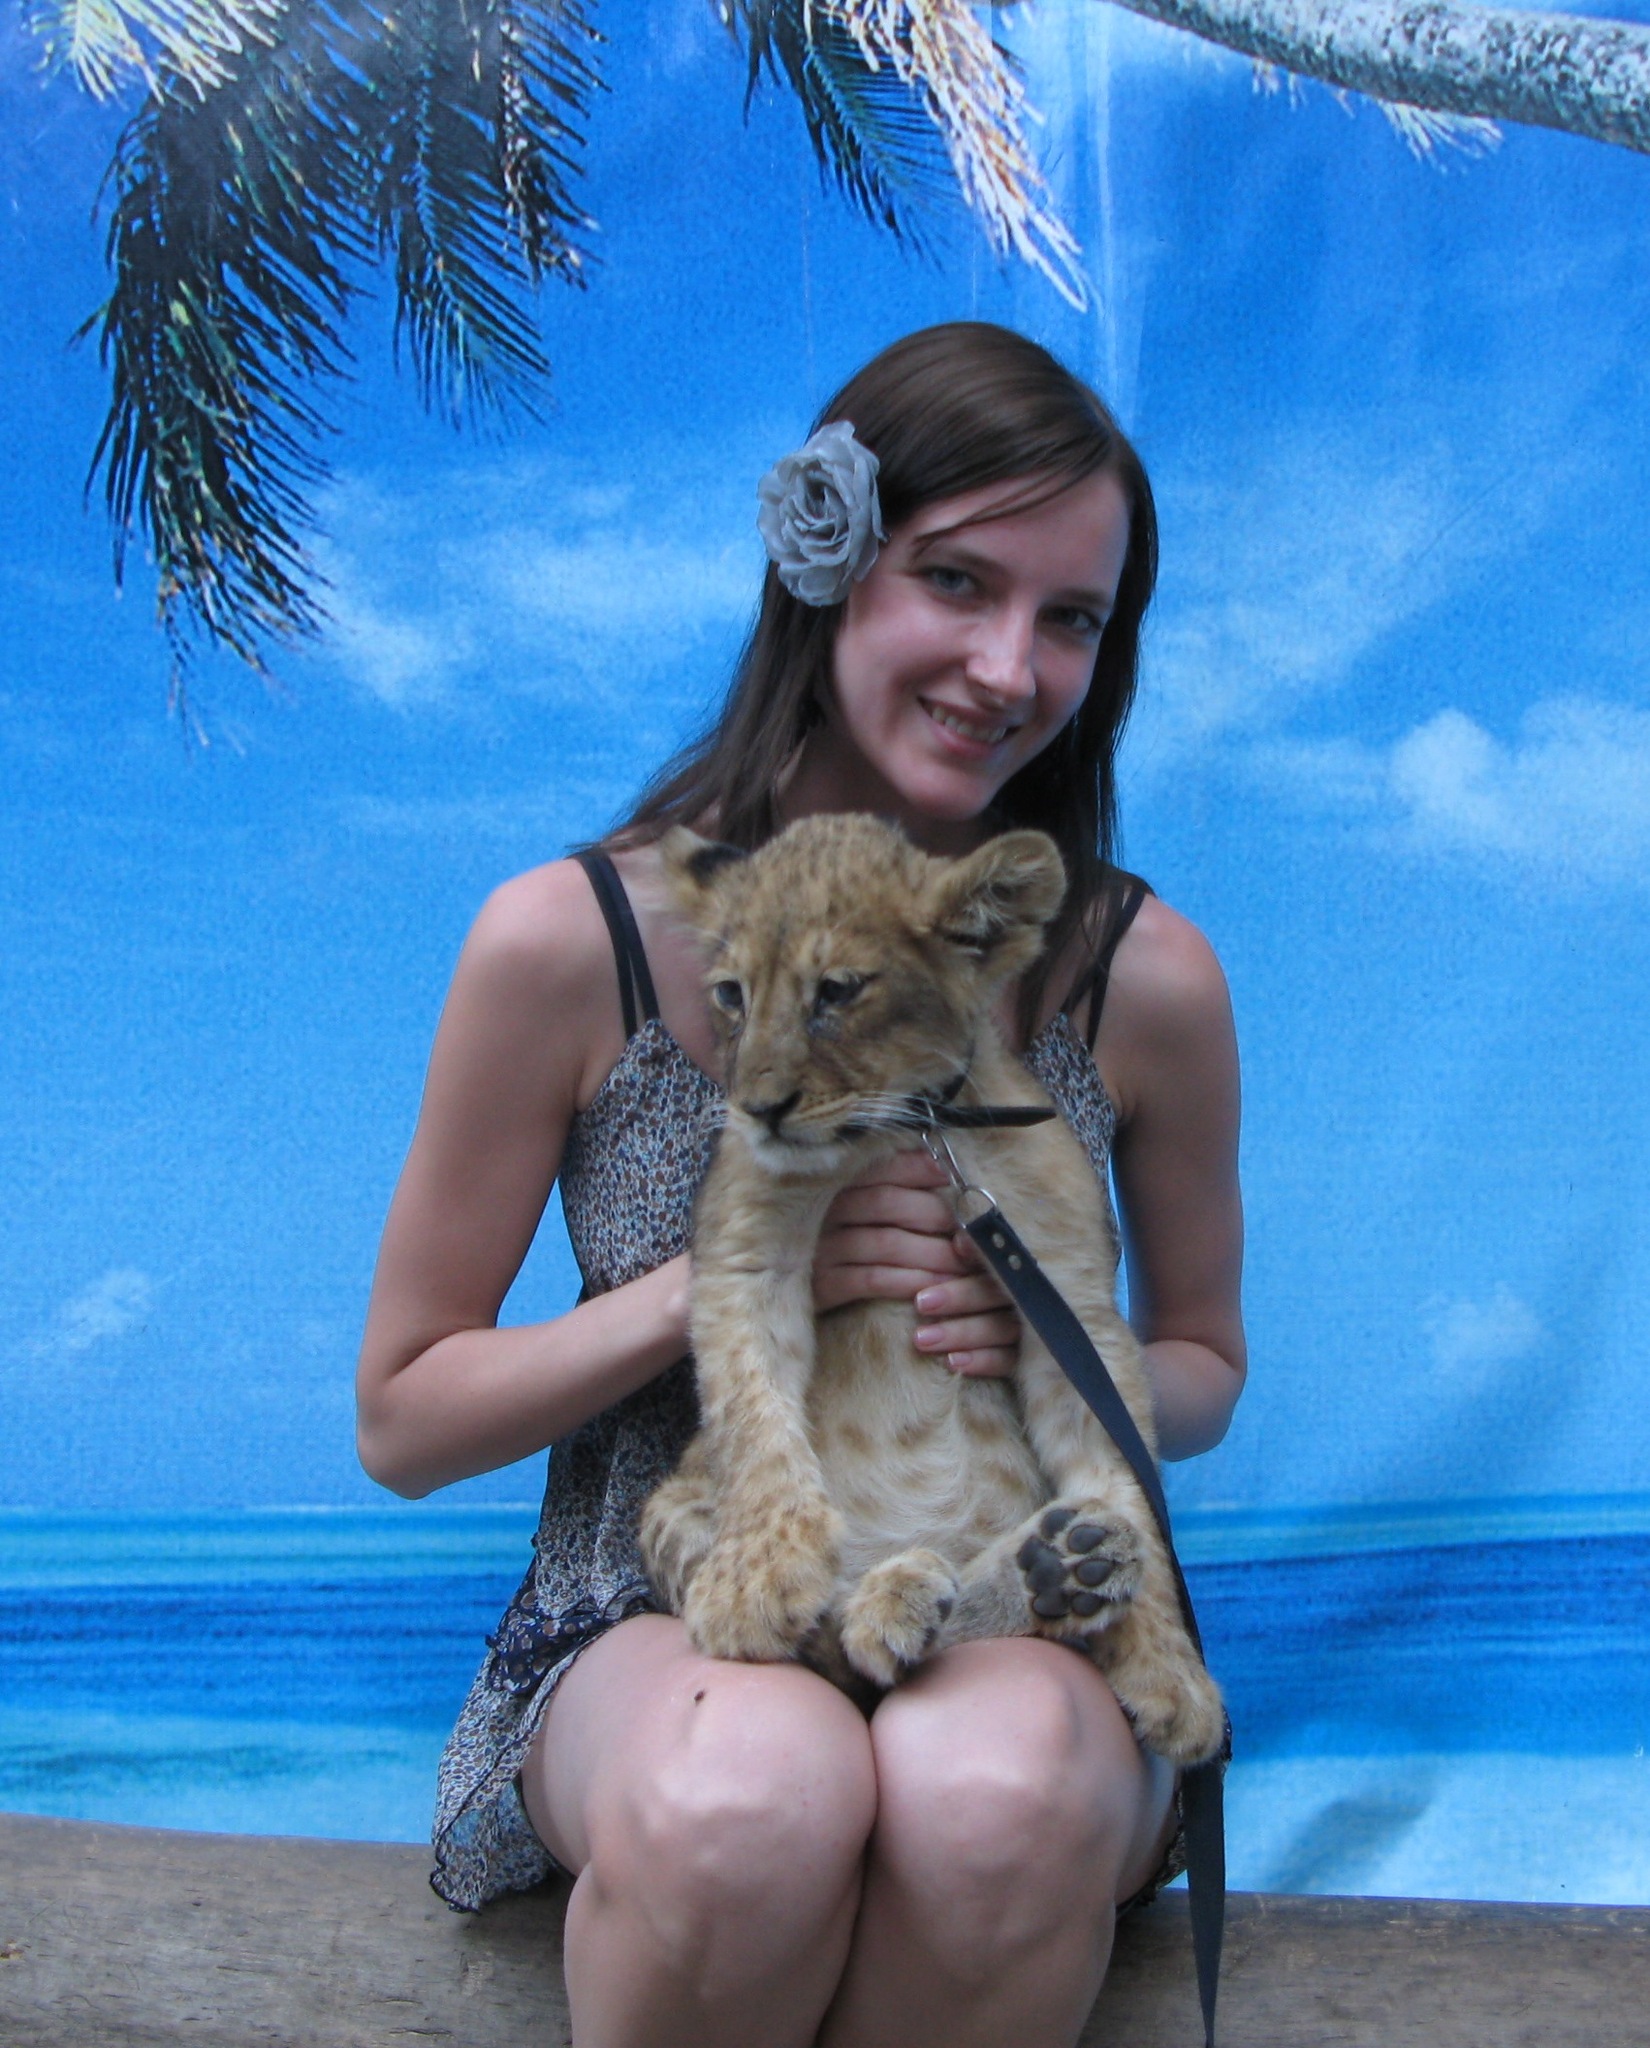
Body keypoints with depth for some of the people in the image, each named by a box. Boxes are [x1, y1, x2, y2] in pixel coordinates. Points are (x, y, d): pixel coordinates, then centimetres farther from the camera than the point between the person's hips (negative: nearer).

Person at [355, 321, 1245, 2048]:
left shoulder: (1144, 976, -6)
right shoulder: (568, 944, -10)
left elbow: (1201, 1367, 10)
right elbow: (402, 1418, -3)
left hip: (1013, 1629, 1)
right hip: (653, 1630, 0)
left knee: (995, 1790, -34)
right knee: (760, 1790, -35)